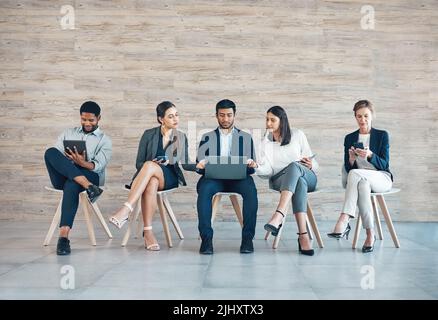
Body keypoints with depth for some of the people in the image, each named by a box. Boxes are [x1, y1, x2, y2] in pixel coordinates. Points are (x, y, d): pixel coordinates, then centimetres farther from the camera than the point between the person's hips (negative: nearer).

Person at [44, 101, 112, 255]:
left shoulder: (104, 140, 11)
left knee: (72, 184, -40)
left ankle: (64, 236, -45)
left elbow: (98, 166, -5)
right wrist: (65, 160, -12)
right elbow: (54, 155, 11)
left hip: (89, 174, -3)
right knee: (50, 152, -28)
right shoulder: (68, 133, 22)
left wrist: (82, 163, -26)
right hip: (62, 176, 3)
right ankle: (88, 186, -39)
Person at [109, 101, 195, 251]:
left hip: (169, 179, 0)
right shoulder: (149, 134, 8)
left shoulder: (181, 137, 13)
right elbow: (138, 163, 7)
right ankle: (148, 231, -41)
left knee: (149, 166, -36)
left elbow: (184, 165, 16)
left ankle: (126, 210, -46)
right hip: (148, 176, 0)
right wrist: (153, 164, -15)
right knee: (151, 184, -40)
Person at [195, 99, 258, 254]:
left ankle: (247, 238, -26)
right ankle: (206, 238, -31)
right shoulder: (207, 138, 20)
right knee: (204, 188, -35)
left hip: (238, 178, 0)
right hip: (213, 177, 0)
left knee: (250, 190, -34)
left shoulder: (245, 137, 20)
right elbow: (199, 165, 10)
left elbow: (251, 166, 11)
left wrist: (250, 166, -15)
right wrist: (200, 166, -15)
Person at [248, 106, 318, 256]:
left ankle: (278, 217, -54)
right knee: (299, 183, -38)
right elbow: (268, 171, -2)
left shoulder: (297, 135, 9)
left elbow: (313, 163, 11)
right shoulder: (265, 143, 11)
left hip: (307, 176, 0)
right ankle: (303, 235, -49)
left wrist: (311, 164, -13)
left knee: (294, 166, -38)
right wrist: (257, 167, -24)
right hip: (279, 181, 0)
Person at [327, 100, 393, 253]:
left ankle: (344, 221, -42)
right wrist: (351, 158, -17)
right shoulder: (349, 138, 12)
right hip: (361, 179, 2)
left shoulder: (382, 135, 6)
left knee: (355, 174, -35)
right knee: (363, 185, -38)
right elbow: (347, 168, 7)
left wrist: (369, 155, -23)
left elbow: (384, 164, -4)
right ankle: (370, 234, -37)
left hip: (382, 178, -2)